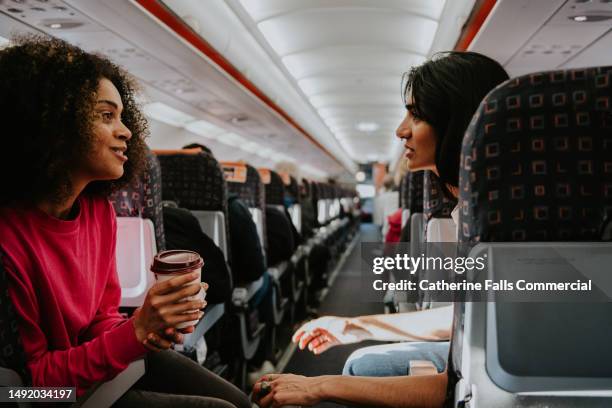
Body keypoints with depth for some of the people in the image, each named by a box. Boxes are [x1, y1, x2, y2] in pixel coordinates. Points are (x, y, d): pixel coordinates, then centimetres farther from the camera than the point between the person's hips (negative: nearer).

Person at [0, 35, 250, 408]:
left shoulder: (100, 208, -5)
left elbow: (103, 316, 5)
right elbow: (30, 378, -21)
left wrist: (145, 332, -17)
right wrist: (135, 331, -29)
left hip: (107, 360, 7)